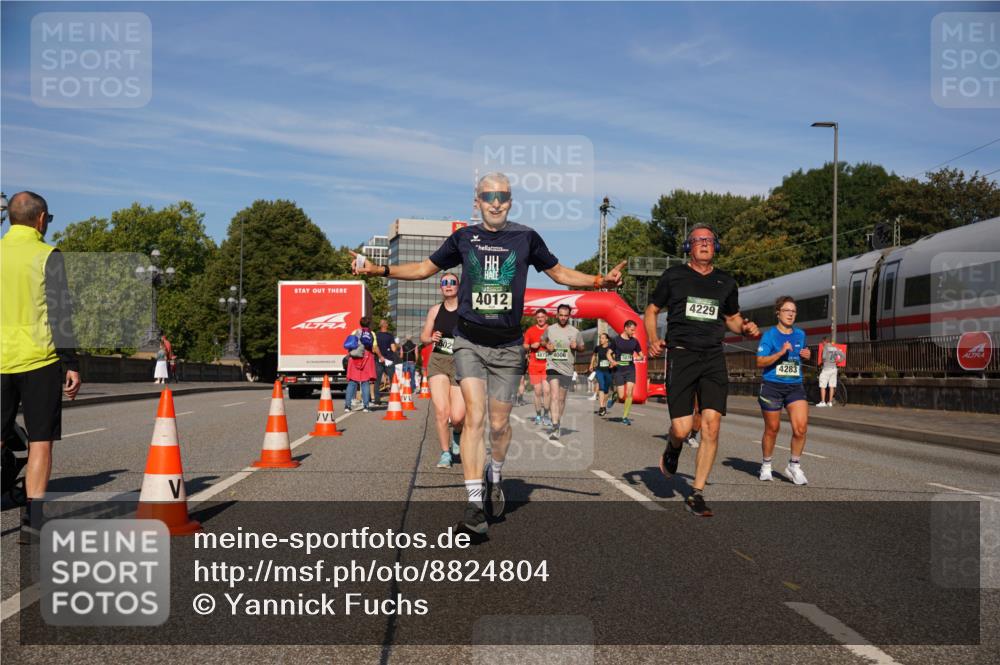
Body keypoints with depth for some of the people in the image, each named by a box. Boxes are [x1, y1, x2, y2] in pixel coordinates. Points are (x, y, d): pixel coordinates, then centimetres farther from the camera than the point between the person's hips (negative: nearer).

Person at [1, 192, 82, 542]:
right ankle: (33, 521, 1)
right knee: (40, 441, 2)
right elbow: (60, 314, -10)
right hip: (38, 360, -4)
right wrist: (71, 364, -7)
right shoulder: (47, 256, -6)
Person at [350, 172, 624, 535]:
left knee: (499, 423, 7)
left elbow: (560, 273, 14)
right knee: (474, 416, -14)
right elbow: (426, 268, 15)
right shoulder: (464, 237, 5)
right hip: (470, 341, 0)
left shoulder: (526, 237, 3)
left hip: (508, 345, 1)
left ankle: (495, 477, 37)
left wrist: (600, 280, 0)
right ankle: (474, 502, -12)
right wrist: (381, 270, 3)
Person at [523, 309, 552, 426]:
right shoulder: (530, 330, 8)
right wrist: (531, 346, -8)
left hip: (547, 364, -1)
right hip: (534, 364, 1)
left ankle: (546, 415, 0)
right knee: (537, 391, 1)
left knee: (547, 390, -11)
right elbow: (524, 346, 11)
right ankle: (538, 416, 10)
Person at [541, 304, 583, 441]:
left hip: (567, 368, 2)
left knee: (562, 399, 13)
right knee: (554, 396, -18)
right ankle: (555, 427, -24)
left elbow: (582, 347, 13)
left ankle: (558, 423, 32)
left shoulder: (575, 332, 4)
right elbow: (542, 340, 20)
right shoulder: (550, 329, 4)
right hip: (552, 366, -2)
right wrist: (547, 346, -2)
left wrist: (576, 346, -9)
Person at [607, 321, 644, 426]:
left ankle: (625, 417, 1)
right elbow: (609, 354, 2)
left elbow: (641, 355, 15)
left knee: (629, 393, -10)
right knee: (621, 397, -6)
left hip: (630, 370, 3)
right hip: (618, 370, -3)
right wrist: (612, 361, -18)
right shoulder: (616, 340, -2)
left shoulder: (634, 341, 7)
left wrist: (639, 358, -9)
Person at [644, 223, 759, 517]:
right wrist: (653, 340, -6)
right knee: (682, 428, -11)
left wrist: (745, 327, 4)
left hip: (713, 357, 3)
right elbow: (651, 310, 12)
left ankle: (696, 494, 3)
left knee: (711, 426, -9)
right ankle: (672, 450, 29)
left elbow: (732, 317, 27)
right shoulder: (673, 276, 6)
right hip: (681, 355, -3)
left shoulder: (726, 283, 14)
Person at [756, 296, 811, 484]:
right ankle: (766, 466, 26)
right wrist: (781, 352, -22)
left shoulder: (800, 334, 11)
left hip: (795, 387, 3)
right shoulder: (769, 335, -4)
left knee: (800, 427, -13)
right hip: (772, 387, -3)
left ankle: (794, 466, 5)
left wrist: (806, 356, 4)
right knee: (772, 429, 7)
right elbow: (760, 362, -11)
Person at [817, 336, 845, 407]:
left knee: (823, 386, -2)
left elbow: (823, 357, -21)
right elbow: (843, 355, 8)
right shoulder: (835, 348, 10)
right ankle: (830, 402, 10)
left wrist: (822, 361, -1)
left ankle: (823, 402, -5)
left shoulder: (826, 348, -8)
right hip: (834, 368, 6)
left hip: (826, 368, -6)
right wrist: (837, 361, 14)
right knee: (831, 386, 8)